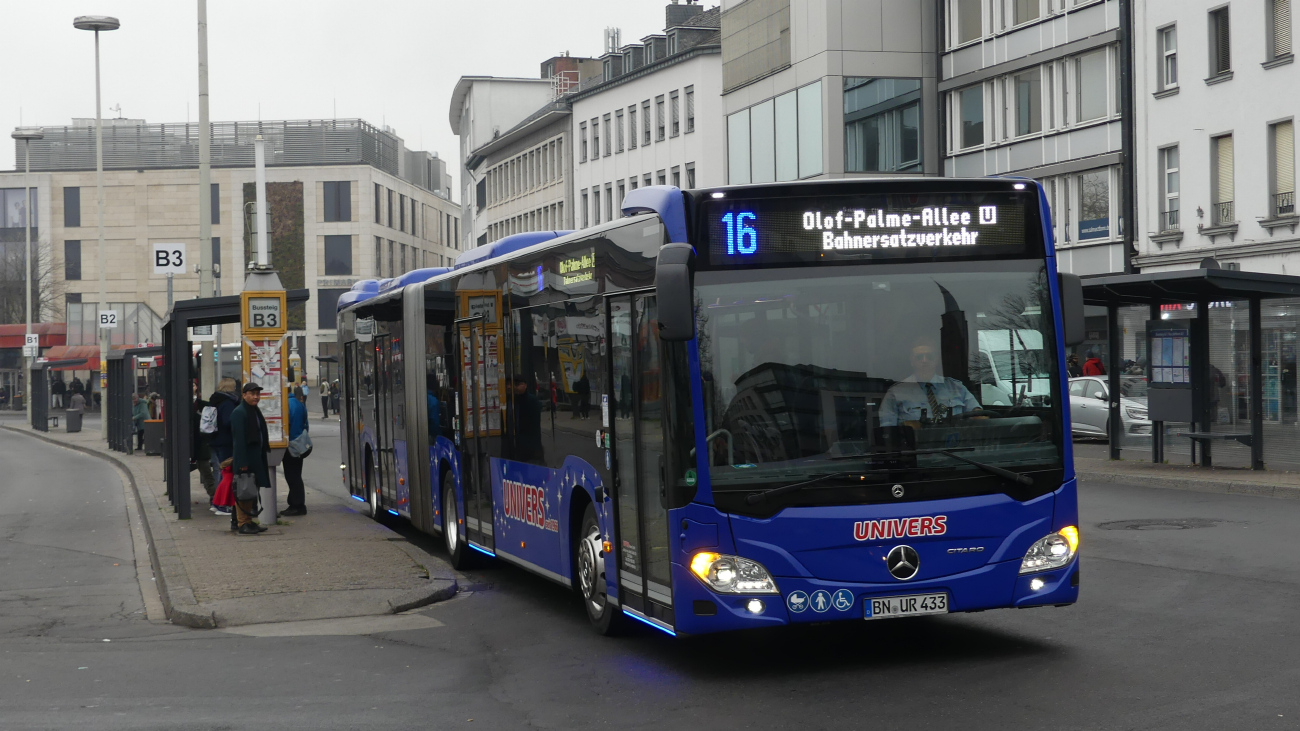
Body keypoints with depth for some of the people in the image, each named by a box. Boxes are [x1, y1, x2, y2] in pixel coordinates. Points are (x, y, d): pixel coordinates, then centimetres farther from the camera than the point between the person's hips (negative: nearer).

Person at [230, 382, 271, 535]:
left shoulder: (255, 411, 16)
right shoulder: (239, 413, -14)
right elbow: (238, 439, -19)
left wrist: (264, 452, 17)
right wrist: (242, 462, -23)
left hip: (256, 458, 10)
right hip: (245, 459, -10)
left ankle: (248, 521, 20)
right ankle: (242, 524, -3)